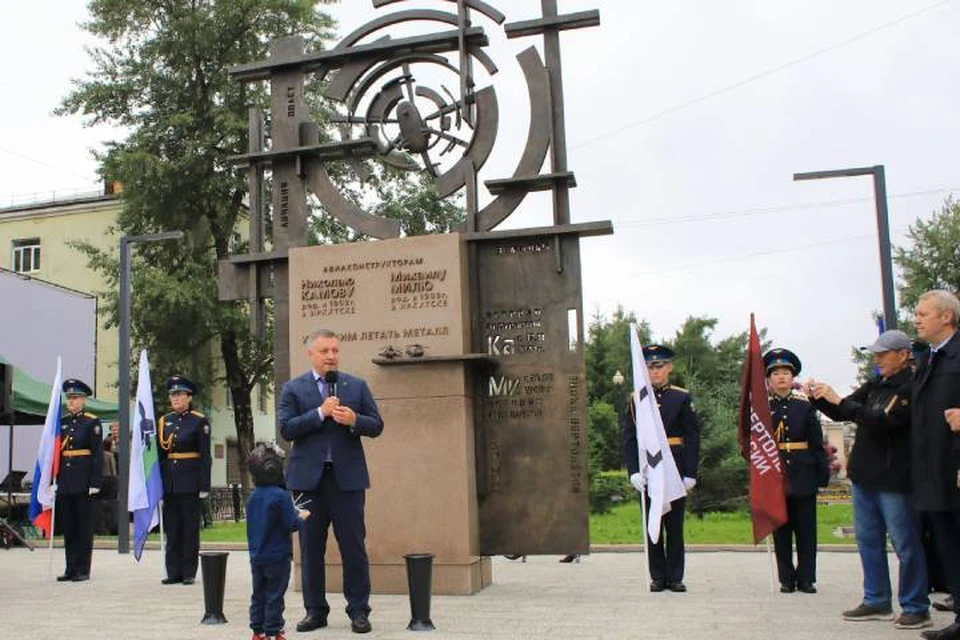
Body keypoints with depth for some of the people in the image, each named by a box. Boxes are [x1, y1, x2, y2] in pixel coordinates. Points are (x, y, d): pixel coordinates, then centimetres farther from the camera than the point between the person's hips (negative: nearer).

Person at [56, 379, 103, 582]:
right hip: (65, 481, 5)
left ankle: (83, 570, 5)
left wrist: (95, 483, -13)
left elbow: (98, 454, -7)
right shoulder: (61, 422, 11)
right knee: (68, 526, 8)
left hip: (84, 480, -5)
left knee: (84, 526, 0)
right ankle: (70, 569, 15)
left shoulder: (92, 422, -4)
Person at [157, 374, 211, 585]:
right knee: (172, 527, 7)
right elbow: (159, 453, 13)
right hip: (169, 480, 5)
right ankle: (173, 572, 14)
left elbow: (205, 455, -6)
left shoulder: (199, 421, -3)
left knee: (190, 526, 1)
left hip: (190, 480, -4)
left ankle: (189, 572, 8)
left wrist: (204, 486, -10)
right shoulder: (164, 421, 11)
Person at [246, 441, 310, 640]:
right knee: (274, 596, 2)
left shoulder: (253, 497, 4)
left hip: (256, 555, 6)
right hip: (277, 556, -6)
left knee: (258, 594, 15)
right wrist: (301, 517, 2)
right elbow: (291, 525, -19)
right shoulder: (281, 495, -18)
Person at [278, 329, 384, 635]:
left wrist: (354, 420, -15)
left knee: (354, 546, 2)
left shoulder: (357, 386, 7)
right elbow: (286, 429, -7)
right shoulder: (293, 388, 4)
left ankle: (359, 611, 11)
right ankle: (315, 610, 20)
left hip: (348, 476, 0)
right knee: (310, 548, 8)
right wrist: (320, 412, -15)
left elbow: (376, 425, 4)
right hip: (308, 477, 0)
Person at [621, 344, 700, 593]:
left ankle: (675, 577, 13)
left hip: (675, 469, -1)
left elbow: (693, 437, 0)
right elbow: (629, 438, 2)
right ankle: (658, 576, 13)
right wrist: (634, 471, -9)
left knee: (675, 524, 4)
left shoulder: (682, 398, 2)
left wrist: (690, 473, -6)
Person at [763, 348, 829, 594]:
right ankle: (787, 579, 13)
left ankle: (806, 578, 14)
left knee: (806, 529, 4)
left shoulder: (805, 406, 5)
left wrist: (823, 471, 0)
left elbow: (817, 442, 4)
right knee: (781, 529, 5)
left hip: (803, 474, 1)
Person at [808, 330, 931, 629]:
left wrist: (839, 400, -23)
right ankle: (877, 601, 23)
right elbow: (841, 414, 14)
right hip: (865, 476, 8)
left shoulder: (911, 388, -12)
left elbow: (884, 421, -24)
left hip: (894, 478, -8)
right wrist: (818, 397, -4)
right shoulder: (875, 385, 12)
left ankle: (916, 608, 11)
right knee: (868, 540, 13)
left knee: (905, 544, 0)